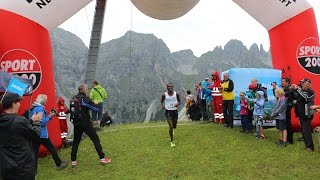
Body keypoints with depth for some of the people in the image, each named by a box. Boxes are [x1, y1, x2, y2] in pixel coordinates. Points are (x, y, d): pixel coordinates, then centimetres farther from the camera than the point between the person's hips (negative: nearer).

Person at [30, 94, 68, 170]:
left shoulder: (33, 108, 12)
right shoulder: (40, 108, -17)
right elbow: (42, 122, -22)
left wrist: (49, 115, 9)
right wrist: (50, 116, -10)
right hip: (41, 134, -8)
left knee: (35, 152, 9)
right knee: (52, 149, 6)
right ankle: (59, 164, 18)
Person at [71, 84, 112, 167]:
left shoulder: (73, 98, 4)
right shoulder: (86, 99, -13)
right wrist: (95, 103, 10)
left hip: (76, 123, 5)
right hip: (85, 123, -5)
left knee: (75, 141, 17)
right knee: (96, 139, 4)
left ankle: (73, 161, 19)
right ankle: (102, 158, 7)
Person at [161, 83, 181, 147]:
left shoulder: (176, 94, -3)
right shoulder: (164, 95, -5)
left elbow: (179, 101, 9)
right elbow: (162, 101, 12)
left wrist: (177, 104, -13)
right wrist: (162, 105, -9)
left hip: (175, 111, 2)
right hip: (168, 111, -2)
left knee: (174, 126, 14)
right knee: (171, 126, -13)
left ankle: (172, 130, 54)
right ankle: (172, 141, 0)